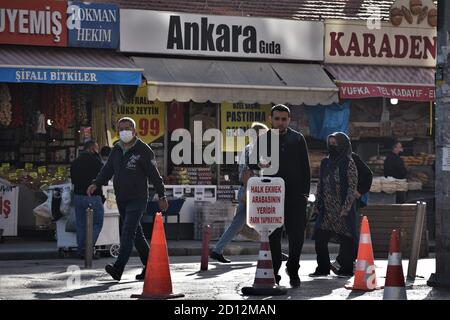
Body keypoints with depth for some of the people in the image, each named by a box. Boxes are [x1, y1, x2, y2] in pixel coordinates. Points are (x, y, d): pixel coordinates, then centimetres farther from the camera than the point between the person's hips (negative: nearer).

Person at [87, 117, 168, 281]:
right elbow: (108, 169, 11)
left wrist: (162, 196, -7)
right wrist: (96, 184, -6)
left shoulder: (143, 150, -8)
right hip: (121, 199, 7)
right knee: (136, 234, 14)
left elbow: (154, 174, -7)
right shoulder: (116, 150, 11)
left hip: (138, 199, -7)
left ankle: (118, 269, -26)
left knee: (128, 232, -17)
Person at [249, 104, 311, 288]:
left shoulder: (298, 139, 10)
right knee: (273, 236, 0)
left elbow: (305, 168, 10)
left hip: (295, 195, 0)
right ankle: (274, 272, 7)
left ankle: (293, 270, 13)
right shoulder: (264, 139, 9)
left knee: (297, 235, -3)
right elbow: (251, 163, 5)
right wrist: (259, 164, -19)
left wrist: (305, 192, 1)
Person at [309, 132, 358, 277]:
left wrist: (346, 207, -15)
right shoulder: (325, 163, 12)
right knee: (320, 238, 0)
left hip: (343, 209, -6)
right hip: (327, 209, 6)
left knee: (345, 239, 0)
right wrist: (317, 205, 10)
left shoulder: (348, 163, -5)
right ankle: (323, 267, 8)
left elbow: (352, 187, -9)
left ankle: (346, 268, 9)